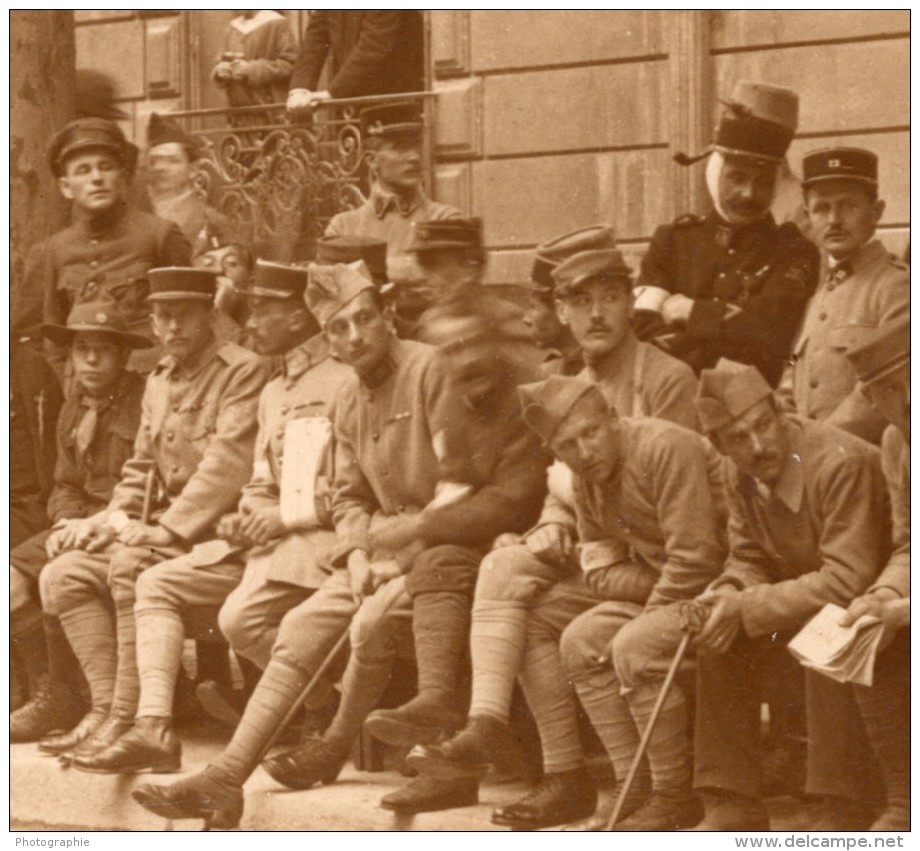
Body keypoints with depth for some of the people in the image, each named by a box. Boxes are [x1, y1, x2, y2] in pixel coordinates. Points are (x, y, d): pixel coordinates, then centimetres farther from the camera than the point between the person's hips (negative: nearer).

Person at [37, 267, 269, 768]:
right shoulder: (159, 382, 18)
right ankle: (106, 707, -9)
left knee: (131, 568, -32)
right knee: (64, 575, -4)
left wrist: (166, 529, -24)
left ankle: (128, 721, -29)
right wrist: (118, 516, 3)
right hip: (167, 529, 9)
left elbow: (229, 463, -19)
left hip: (221, 529, -9)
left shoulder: (243, 372, -9)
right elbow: (141, 467, 23)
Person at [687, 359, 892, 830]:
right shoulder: (739, 473, -5)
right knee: (720, 637, -9)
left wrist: (747, 608, -30)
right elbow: (748, 558, 6)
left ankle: (840, 811, -26)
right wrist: (729, 595, -19)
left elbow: (848, 583, -33)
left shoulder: (841, 463, -30)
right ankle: (732, 805, -3)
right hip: (807, 594, 8)